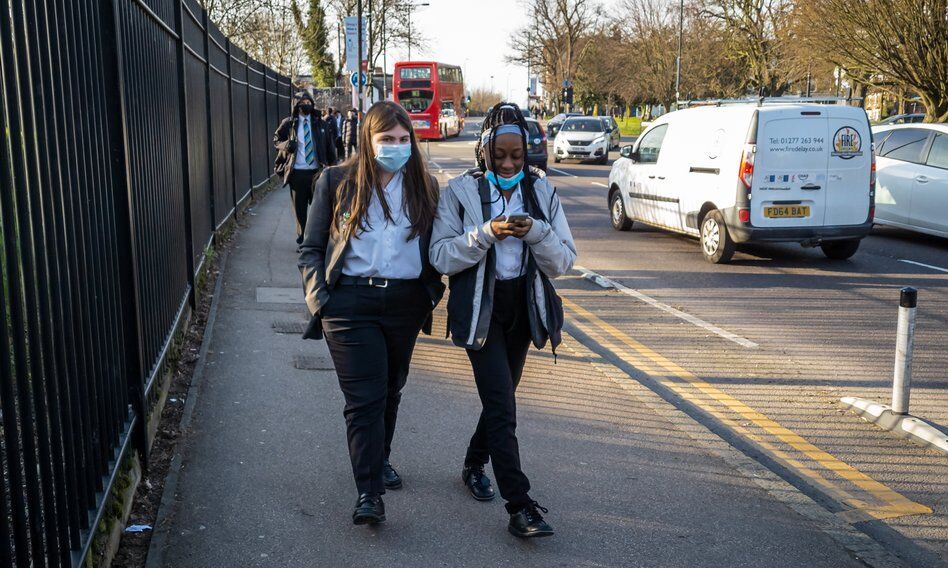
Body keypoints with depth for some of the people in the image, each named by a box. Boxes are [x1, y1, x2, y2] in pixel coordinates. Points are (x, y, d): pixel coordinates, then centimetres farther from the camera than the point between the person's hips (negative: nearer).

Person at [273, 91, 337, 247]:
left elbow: (329, 147, 11)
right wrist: (286, 144, -12)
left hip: (316, 171, 1)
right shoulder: (288, 123, 2)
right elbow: (276, 140, 11)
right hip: (297, 173, -1)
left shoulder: (320, 123, 7)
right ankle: (302, 240, 15)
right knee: (300, 208, 5)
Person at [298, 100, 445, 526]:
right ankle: (368, 492, -3)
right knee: (364, 397, -7)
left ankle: (380, 458, 39)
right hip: (351, 303, -3)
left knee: (390, 390, 17)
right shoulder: (337, 182, 0)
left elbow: (435, 247, 15)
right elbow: (311, 248, 3)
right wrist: (319, 297, -8)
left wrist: (432, 292, 4)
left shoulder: (424, 185, 8)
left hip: (405, 303, 3)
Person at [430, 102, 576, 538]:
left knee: (501, 397, 18)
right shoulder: (461, 191, -5)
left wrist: (536, 232, -20)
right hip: (480, 308, -4)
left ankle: (474, 465, 42)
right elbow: (441, 256, -11)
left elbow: (564, 260, -2)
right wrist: (487, 233, -24)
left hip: (523, 305, 4)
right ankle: (520, 507, -8)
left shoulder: (542, 191, 2)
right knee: (502, 404, -10)